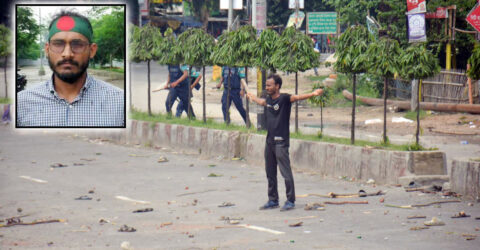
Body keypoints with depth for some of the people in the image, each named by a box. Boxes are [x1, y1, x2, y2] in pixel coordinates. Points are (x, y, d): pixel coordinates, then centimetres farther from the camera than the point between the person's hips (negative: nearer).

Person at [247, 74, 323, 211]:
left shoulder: (284, 98, -10)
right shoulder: (269, 99, 11)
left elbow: (297, 97, -27)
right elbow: (261, 102, 35)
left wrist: (313, 94, -45)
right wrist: (252, 97, 55)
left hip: (281, 142, -8)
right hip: (269, 141, 8)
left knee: (286, 172, -6)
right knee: (270, 173, 14)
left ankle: (290, 201, 1)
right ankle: (273, 200, 24)